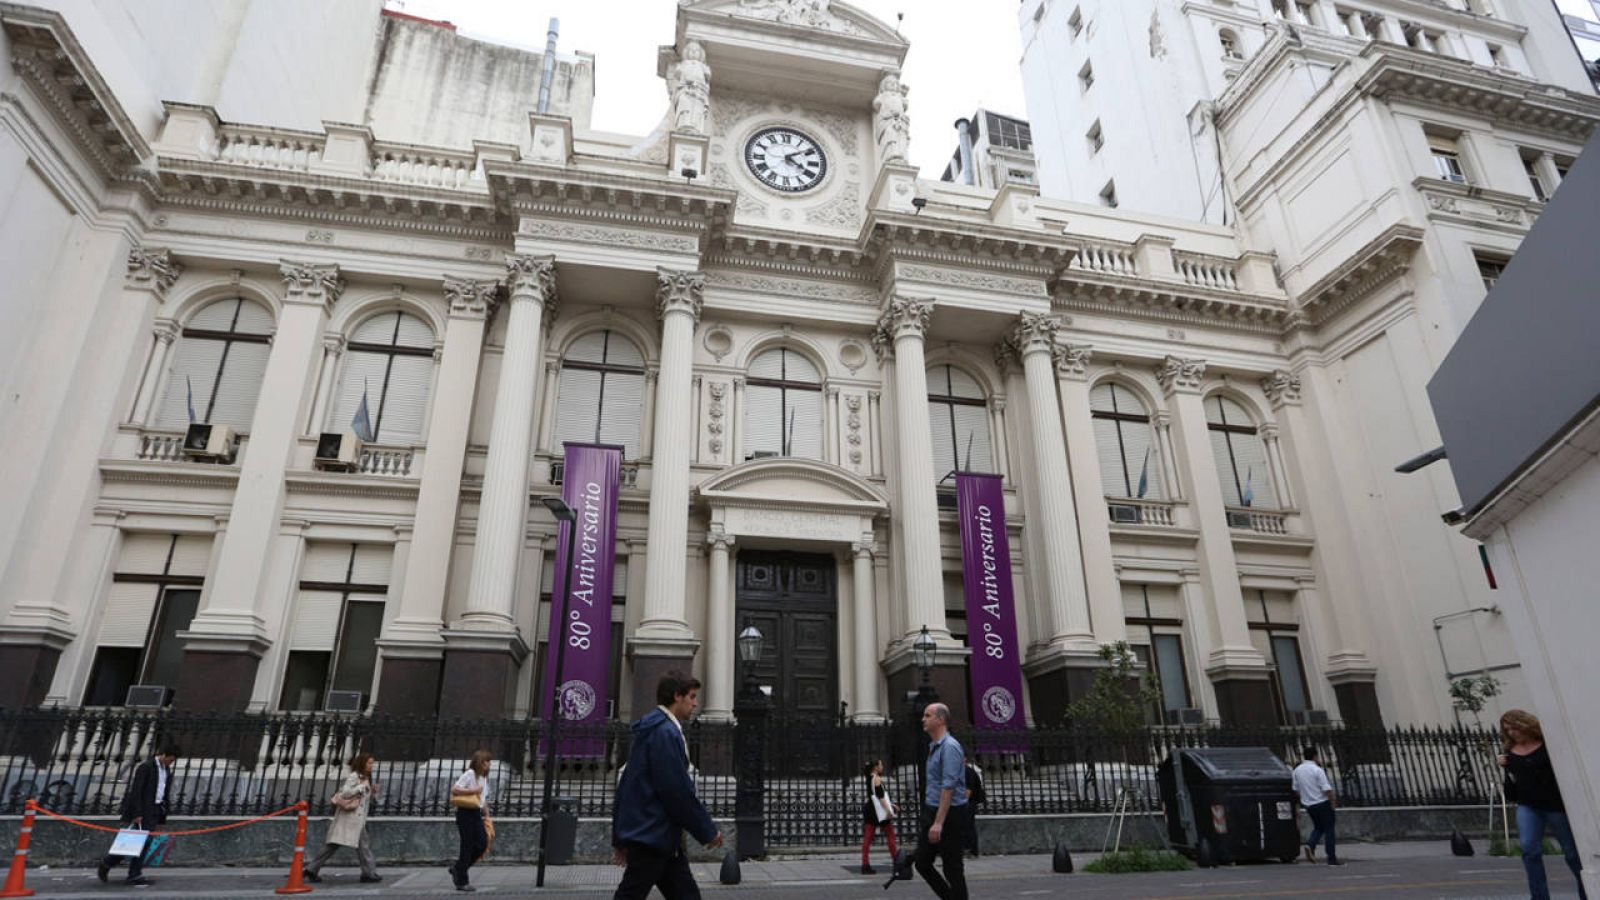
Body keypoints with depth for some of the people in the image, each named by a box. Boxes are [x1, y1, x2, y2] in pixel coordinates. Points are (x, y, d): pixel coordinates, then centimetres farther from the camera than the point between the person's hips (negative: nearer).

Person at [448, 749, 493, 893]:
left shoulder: (484, 777, 15)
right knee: (467, 846, -3)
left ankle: (457, 868, 21)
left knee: (482, 844, 1)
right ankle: (461, 882, 9)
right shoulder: (469, 774, -10)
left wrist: (486, 815, 16)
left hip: (476, 813, 8)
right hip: (465, 813, -8)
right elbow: (454, 790, -19)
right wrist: (473, 791, -20)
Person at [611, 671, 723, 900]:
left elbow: (625, 783, 17)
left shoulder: (651, 729, 14)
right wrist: (708, 831, -10)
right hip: (652, 835, -10)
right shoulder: (666, 732, -18)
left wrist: (620, 838, 21)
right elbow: (678, 791, -21)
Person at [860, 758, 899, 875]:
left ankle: (865, 865, -1)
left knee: (868, 837, 2)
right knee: (890, 834, 3)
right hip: (879, 810, -9)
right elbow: (880, 796, -19)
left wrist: (891, 805, 29)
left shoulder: (870, 778, 18)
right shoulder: (877, 778, -10)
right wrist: (888, 810, -21)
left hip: (871, 809, 9)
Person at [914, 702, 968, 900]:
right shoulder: (933, 747, 13)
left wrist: (938, 822, -26)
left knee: (952, 869, 0)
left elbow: (948, 787, -23)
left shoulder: (950, 747, -16)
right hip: (932, 811, 9)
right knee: (922, 863, 10)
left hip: (949, 814, -9)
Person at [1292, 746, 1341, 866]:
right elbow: (1327, 789, -19)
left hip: (1308, 805, 6)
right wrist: (1332, 802, -5)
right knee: (1329, 829, 6)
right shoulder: (1318, 770, -16)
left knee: (1318, 827, 19)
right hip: (1322, 803, -5)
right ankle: (1332, 858, 7)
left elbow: (1296, 789, 10)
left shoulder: (1297, 770, 4)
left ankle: (1310, 844, -6)